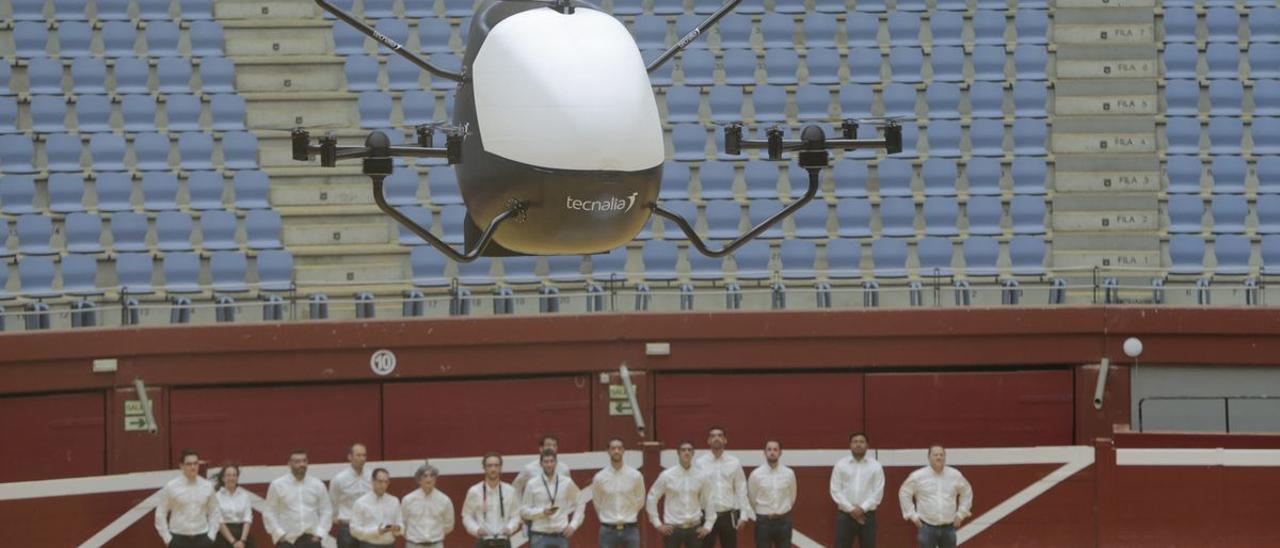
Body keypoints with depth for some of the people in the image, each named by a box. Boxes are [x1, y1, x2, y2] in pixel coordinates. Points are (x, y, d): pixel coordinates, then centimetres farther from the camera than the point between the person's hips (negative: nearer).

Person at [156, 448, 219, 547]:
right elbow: (160, 514, -1)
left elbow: (214, 512, 11)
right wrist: (168, 539, -5)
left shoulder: (207, 486, 3)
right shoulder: (171, 487, -5)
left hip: (202, 539, 3)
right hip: (179, 539, -2)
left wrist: (211, 536, 2)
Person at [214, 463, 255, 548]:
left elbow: (247, 519, 0)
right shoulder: (217, 496, -3)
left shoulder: (245, 494, 6)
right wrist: (233, 541, -15)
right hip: (224, 537, -3)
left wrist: (242, 540, -13)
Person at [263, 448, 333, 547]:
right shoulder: (278, 485, 0)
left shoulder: (317, 485, 6)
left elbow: (326, 511, 10)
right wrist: (279, 534, -8)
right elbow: (269, 512, 1)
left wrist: (319, 534, -2)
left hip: (311, 540, 2)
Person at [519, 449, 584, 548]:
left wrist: (573, 525, 0)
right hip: (540, 536, -1)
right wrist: (542, 512, -14)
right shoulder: (532, 485, -1)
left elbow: (578, 506, 12)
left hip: (561, 535, 1)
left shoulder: (567, 483, 3)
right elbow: (524, 511, 2)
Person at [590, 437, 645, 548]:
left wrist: (628, 517, 11)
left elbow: (640, 501, 10)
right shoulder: (599, 478, -4)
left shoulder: (635, 476, -3)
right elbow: (597, 503, 10)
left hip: (630, 530, 0)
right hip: (608, 531, 0)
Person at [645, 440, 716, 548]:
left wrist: (708, 526, 5)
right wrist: (658, 524, -1)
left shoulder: (701, 476, 1)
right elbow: (651, 499, 1)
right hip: (673, 528, -2)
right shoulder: (667, 476, -5)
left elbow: (709, 501, 10)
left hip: (694, 529, 2)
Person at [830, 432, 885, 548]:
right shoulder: (840, 465, 3)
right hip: (845, 515, 0)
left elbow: (878, 491, -3)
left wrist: (863, 508, -14)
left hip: (867, 515, 0)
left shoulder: (875, 466, 3)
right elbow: (835, 491, -1)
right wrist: (850, 509, -11)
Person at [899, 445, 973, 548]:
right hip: (927, 527, -2)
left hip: (948, 527, 2)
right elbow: (904, 494, 4)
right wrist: (912, 515, 0)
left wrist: (961, 514, 10)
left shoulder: (955, 475, 2)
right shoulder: (918, 476, -6)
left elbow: (967, 493, 16)